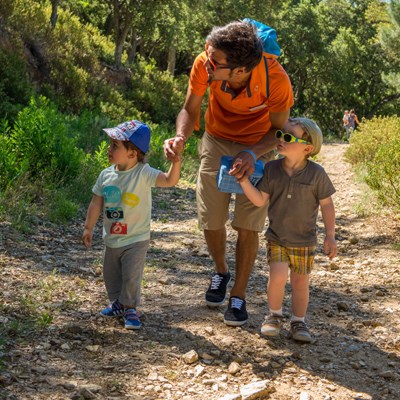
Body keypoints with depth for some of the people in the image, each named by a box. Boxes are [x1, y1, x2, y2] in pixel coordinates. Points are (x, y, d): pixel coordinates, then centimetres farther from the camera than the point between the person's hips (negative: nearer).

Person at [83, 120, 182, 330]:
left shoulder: (143, 173, -19)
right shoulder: (106, 175, -5)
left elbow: (169, 181, -31)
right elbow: (96, 203, 2)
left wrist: (175, 163, -48)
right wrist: (88, 228, 3)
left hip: (136, 240, -6)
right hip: (111, 239, 6)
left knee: (131, 275, -5)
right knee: (111, 275, 19)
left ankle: (130, 309, 14)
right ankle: (117, 303, 39)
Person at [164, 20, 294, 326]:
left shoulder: (276, 80, -34)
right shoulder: (204, 65, -30)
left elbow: (278, 129, -16)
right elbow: (190, 111, -14)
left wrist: (253, 154, -34)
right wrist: (180, 136, -35)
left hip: (257, 146, -2)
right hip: (216, 140, 2)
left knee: (248, 225, -5)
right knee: (210, 219, 4)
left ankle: (239, 295, 13)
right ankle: (221, 271, 34)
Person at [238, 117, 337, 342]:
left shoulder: (316, 174, -13)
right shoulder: (271, 169, -7)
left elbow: (326, 205, -5)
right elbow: (260, 200, -7)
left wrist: (330, 236, -5)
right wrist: (244, 180, -20)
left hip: (305, 241, -1)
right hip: (277, 237, 1)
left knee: (301, 282, 7)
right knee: (278, 276, -14)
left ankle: (299, 322, 27)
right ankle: (275, 315, 10)